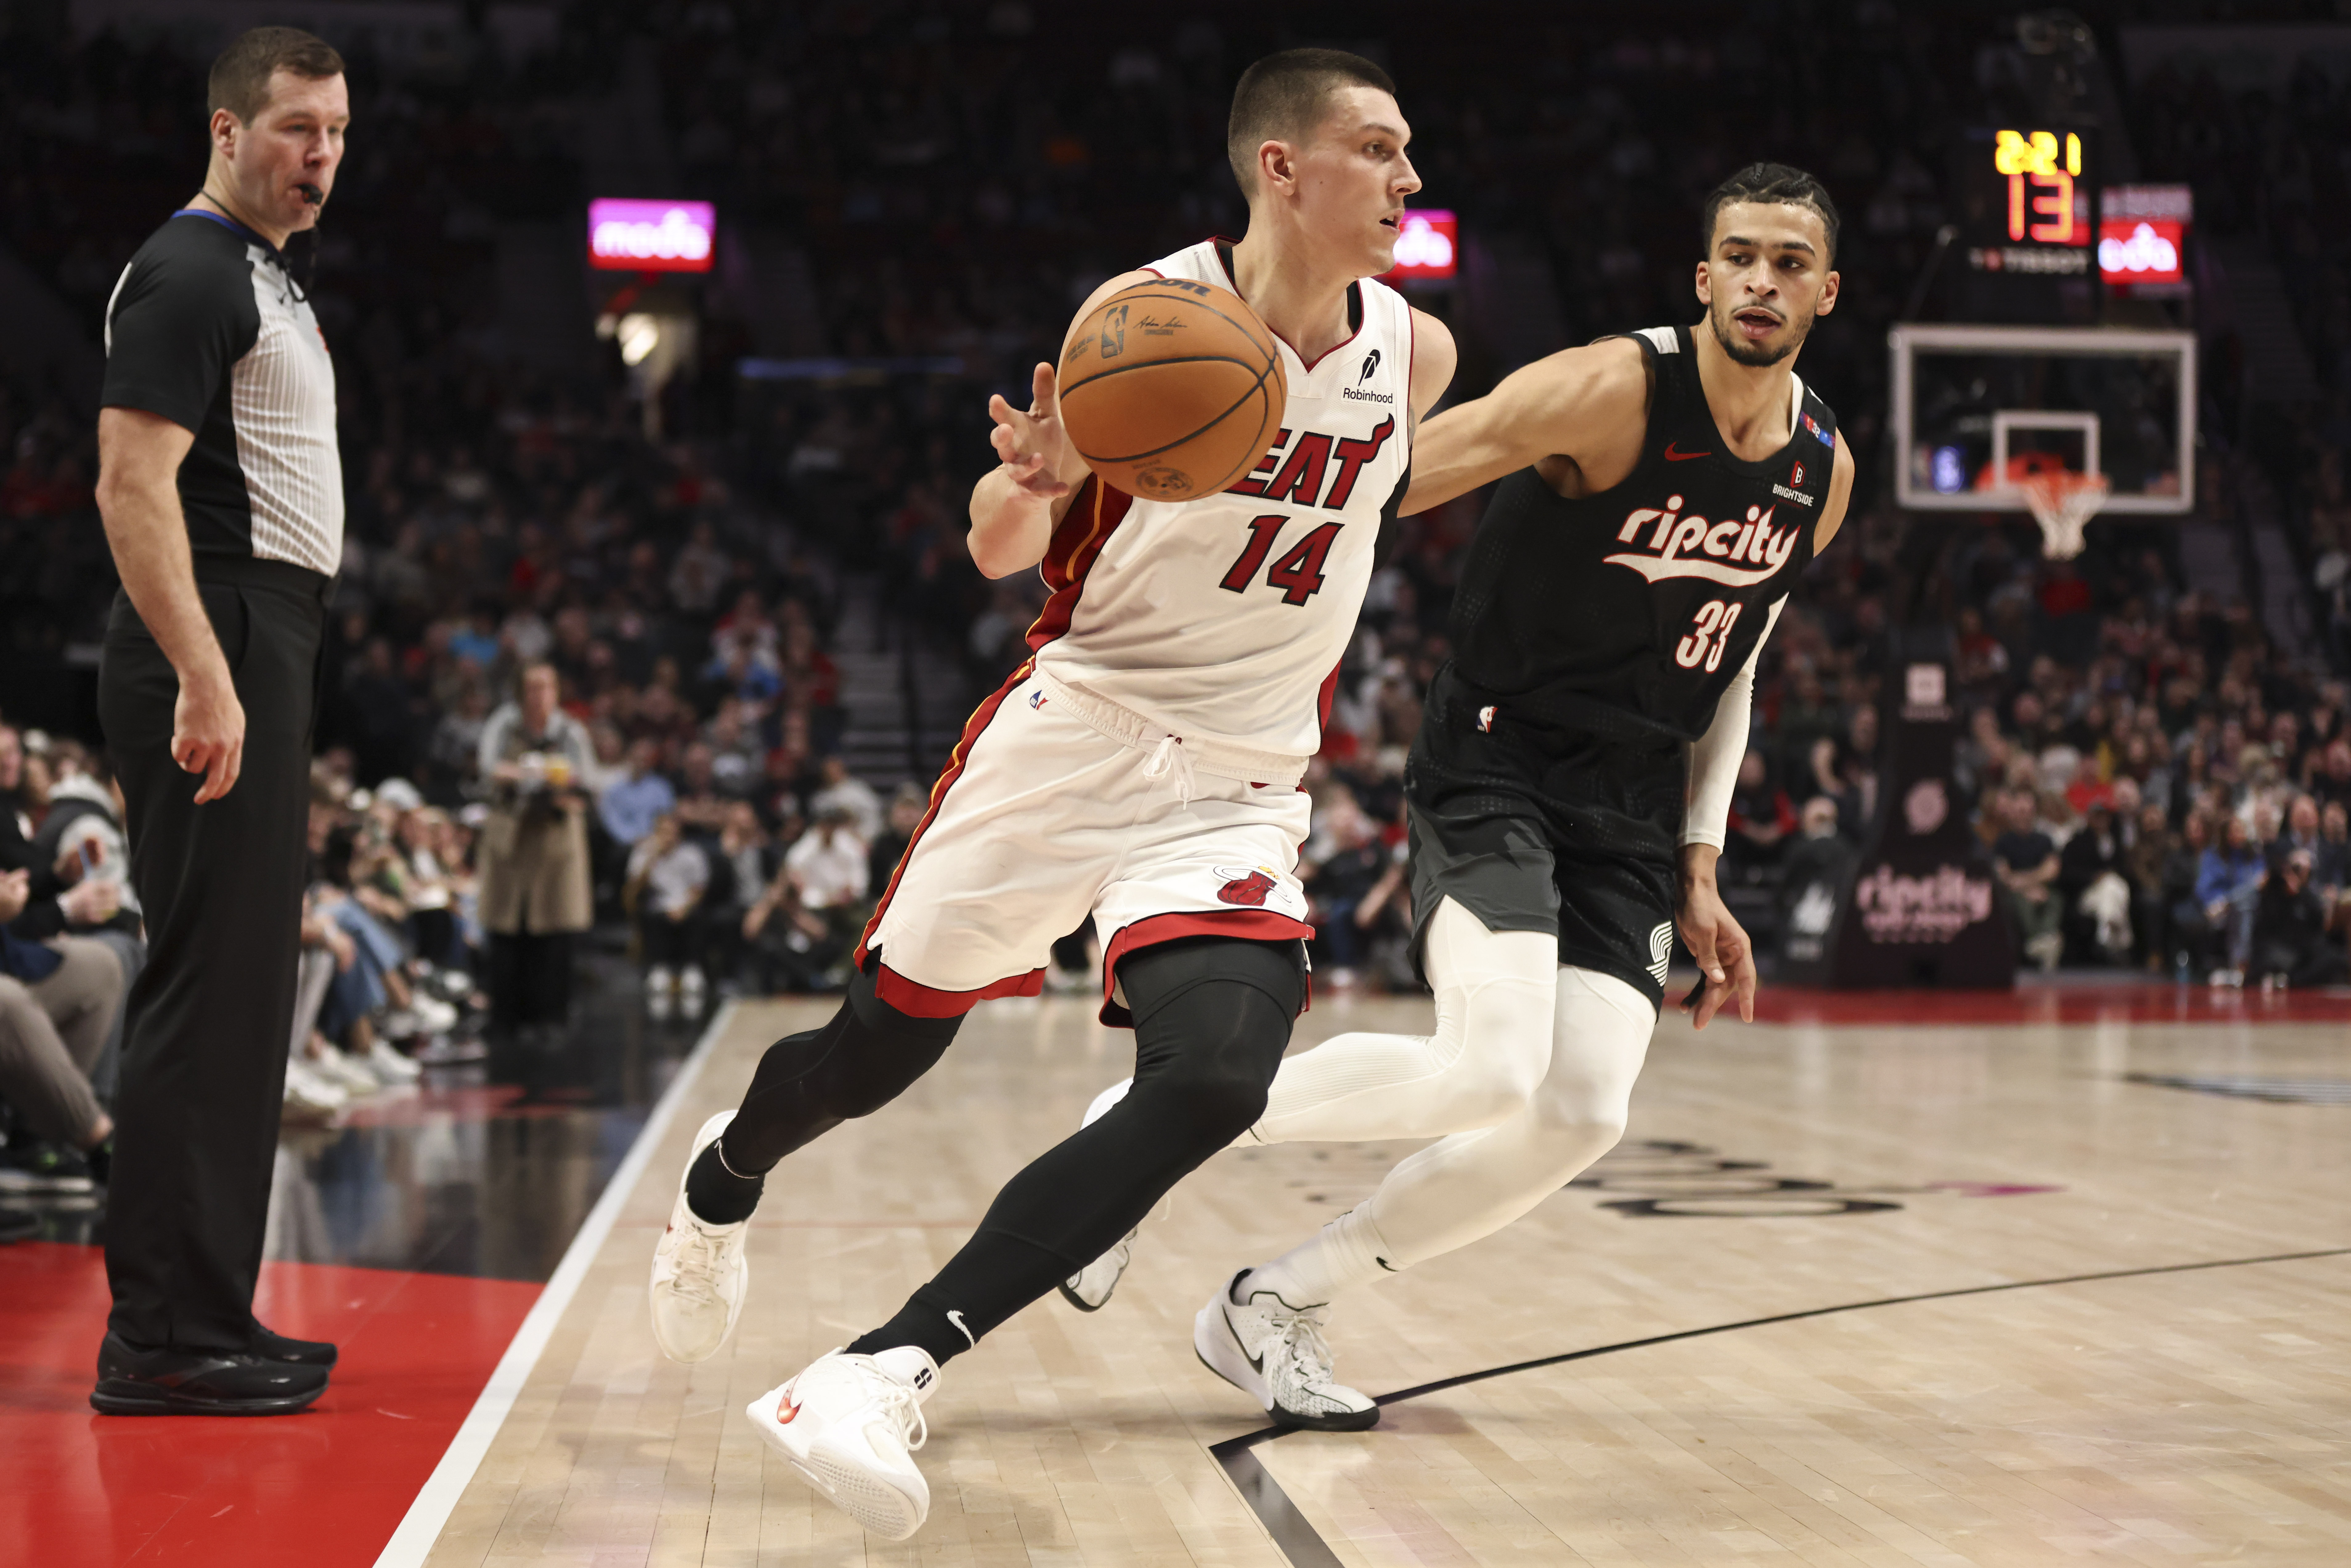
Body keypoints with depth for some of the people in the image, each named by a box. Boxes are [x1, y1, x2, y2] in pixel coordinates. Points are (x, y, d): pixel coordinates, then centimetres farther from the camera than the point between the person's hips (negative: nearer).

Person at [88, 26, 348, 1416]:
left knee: (241, 988, 12)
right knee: (211, 985, -10)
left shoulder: (265, 278, 21)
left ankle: (204, 1316, 19)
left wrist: (261, 675, 20)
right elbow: (134, 486, -20)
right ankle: (161, 1338, -6)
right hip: (218, 654, -10)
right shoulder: (191, 273, -10)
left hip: (263, 651, 10)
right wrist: (205, 678, -26)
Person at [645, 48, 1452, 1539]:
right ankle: (722, 1182, 47)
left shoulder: (1416, 352, 2)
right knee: (878, 1050, 10)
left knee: (1213, 1084, -23)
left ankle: (886, 1374, -22)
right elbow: (1000, 550, -4)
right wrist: (1036, 479, -25)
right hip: (1074, 729, -2)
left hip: (1242, 787, 3)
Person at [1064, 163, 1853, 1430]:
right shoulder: (1613, 391, -14)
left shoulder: (1824, 472, 7)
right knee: (1492, 1068, -26)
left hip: (1633, 809, 7)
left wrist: (1699, 868, 13)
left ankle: (1276, 1306, 7)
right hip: (1495, 765, -6)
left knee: (1580, 1115, -9)